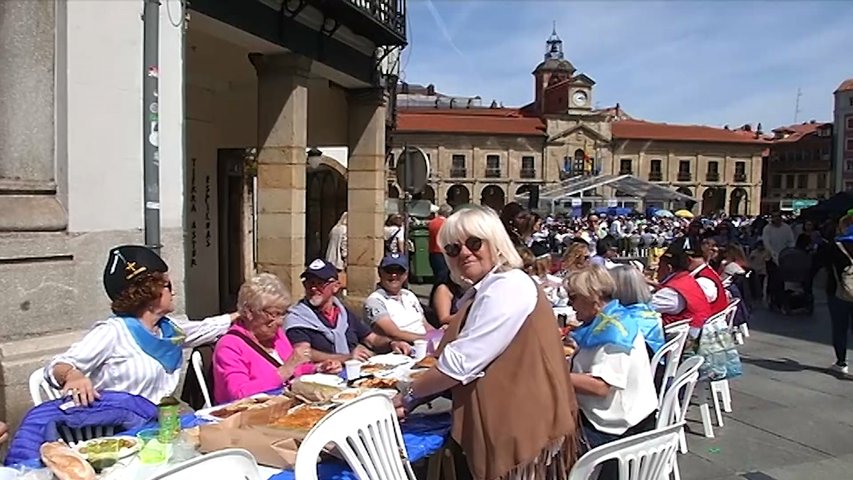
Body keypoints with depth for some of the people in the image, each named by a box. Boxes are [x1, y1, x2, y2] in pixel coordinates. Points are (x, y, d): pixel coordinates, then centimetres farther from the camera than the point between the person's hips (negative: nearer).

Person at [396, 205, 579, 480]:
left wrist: (408, 396, -9)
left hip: (519, 431, -9)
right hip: (496, 427, 9)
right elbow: (463, 364, 14)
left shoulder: (508, 288, -19)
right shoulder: (481, 291, 14)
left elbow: (461, 363, -22)